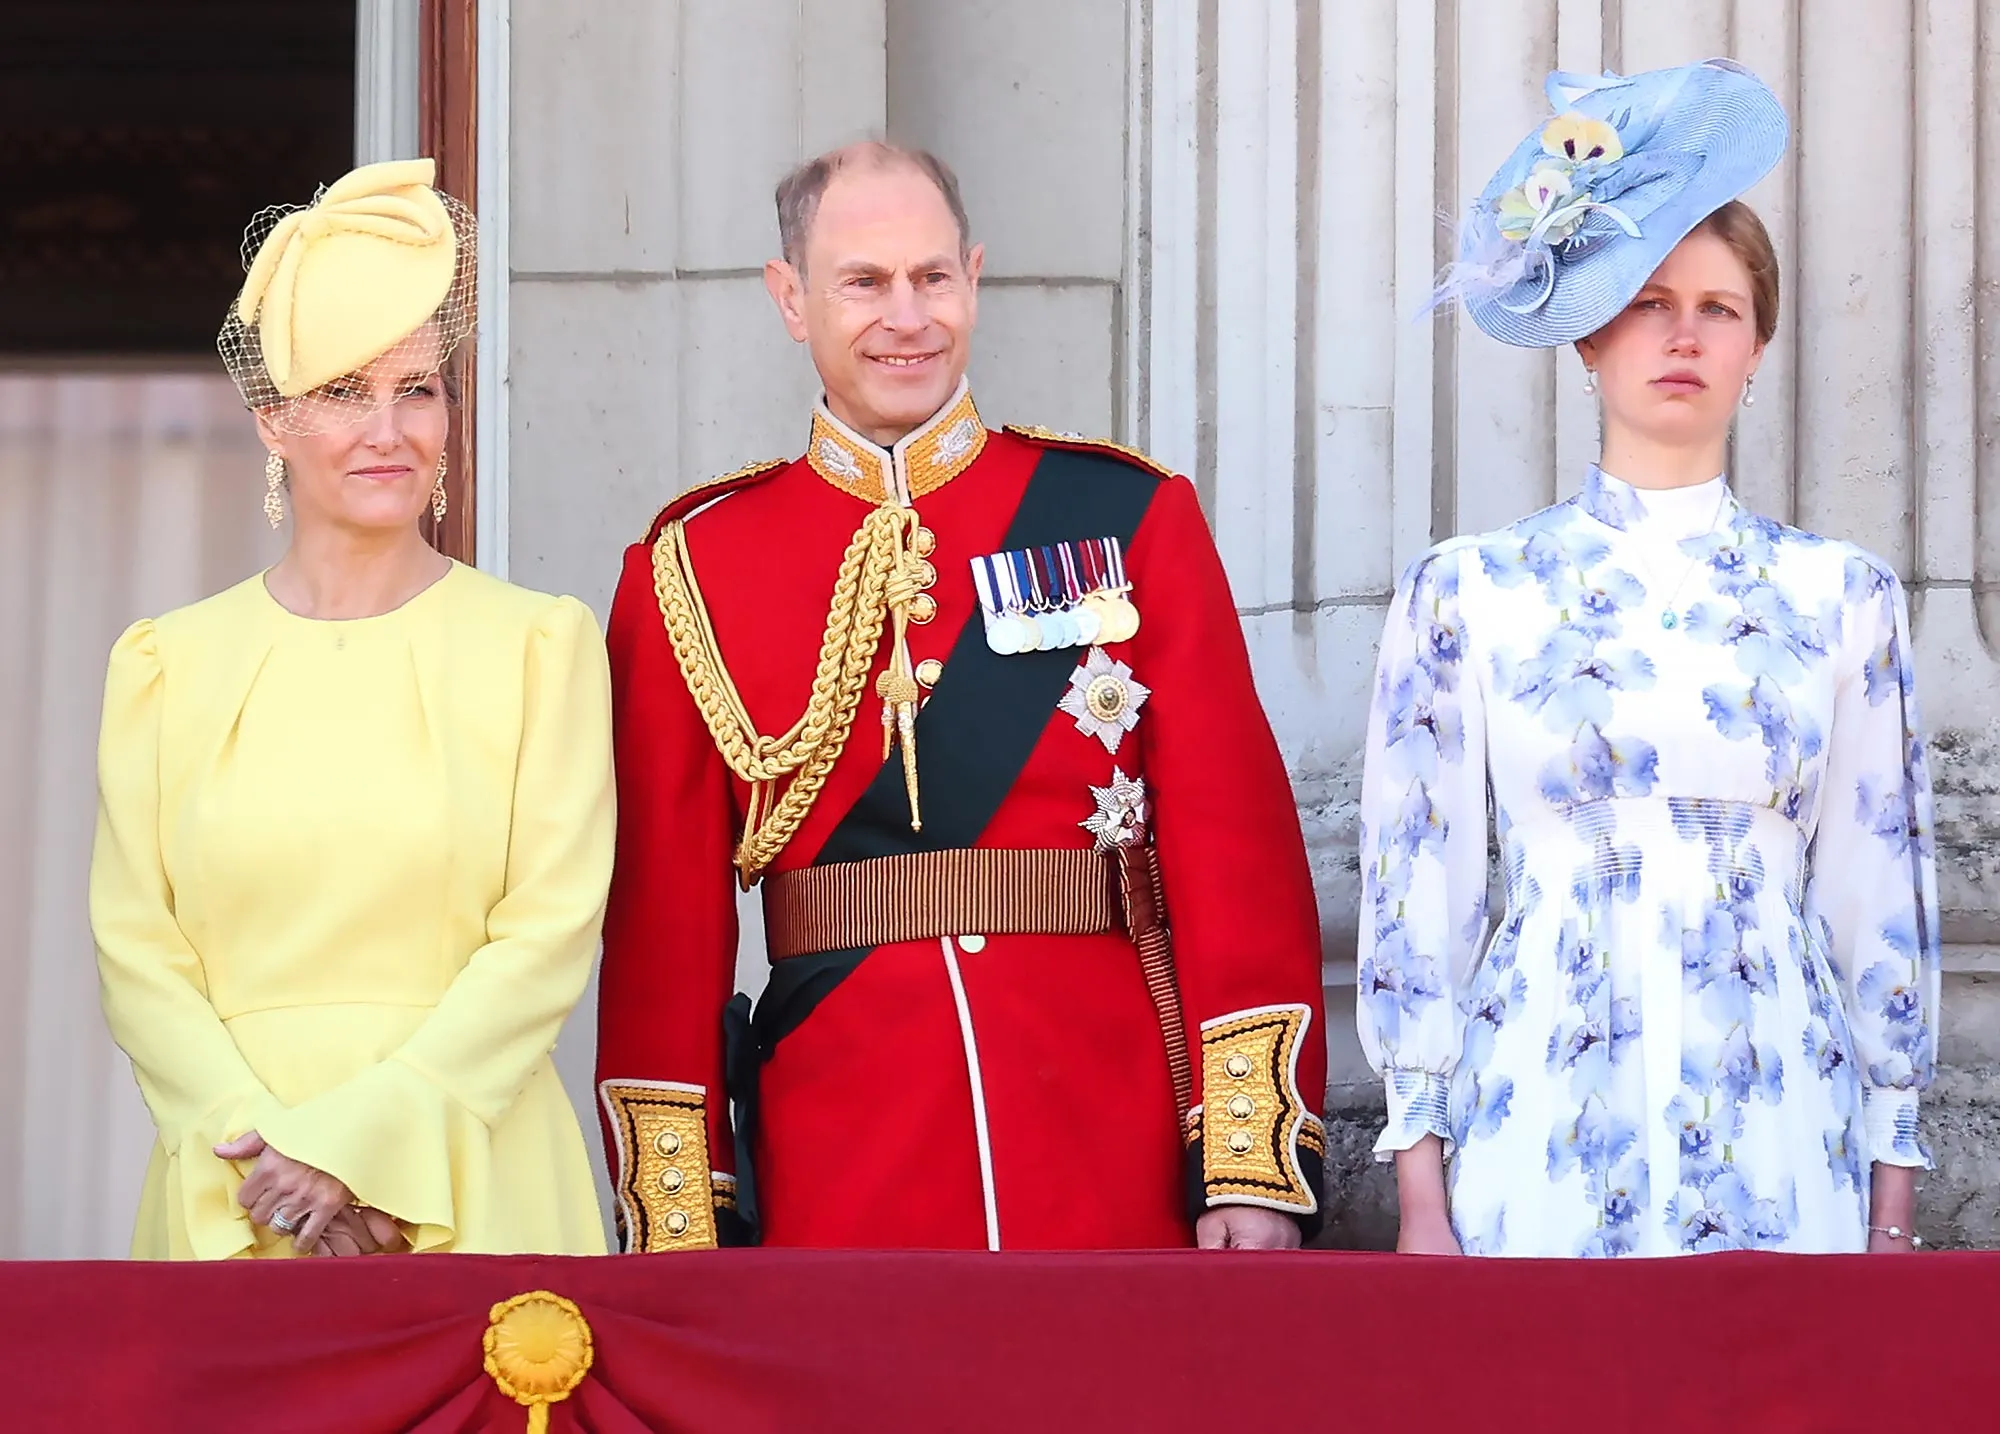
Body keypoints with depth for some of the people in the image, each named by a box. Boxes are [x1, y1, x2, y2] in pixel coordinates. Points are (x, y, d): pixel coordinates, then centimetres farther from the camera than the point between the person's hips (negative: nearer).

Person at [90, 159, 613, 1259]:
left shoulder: (542, 645, 4)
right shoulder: (169, 665, 9)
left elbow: (551, 934, -3)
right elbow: (136, 952, 3)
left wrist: (356, 1139, -12)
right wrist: (257, 1140, -13)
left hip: (471, 1195, -1)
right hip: (232, 1203, 1)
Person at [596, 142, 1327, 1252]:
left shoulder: (1131, 519, 5)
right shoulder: (694, 569, 5)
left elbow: (1236, 850, 0)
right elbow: (663, 919, 4)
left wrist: (1254, 1160, -7)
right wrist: (680, 1227, -1)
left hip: (1114, 1159, 0)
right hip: (840, 1190, 0)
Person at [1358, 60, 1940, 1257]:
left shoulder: (1840, 598, 6)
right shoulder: (1467, 594, 2)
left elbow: (1877, 894, 8)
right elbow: (1421, 888, 3)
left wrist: (1894, 1194, 6)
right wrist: (1420, 1186, -2)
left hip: (1778, 1146, 1)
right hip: (1543, 1134, -1)